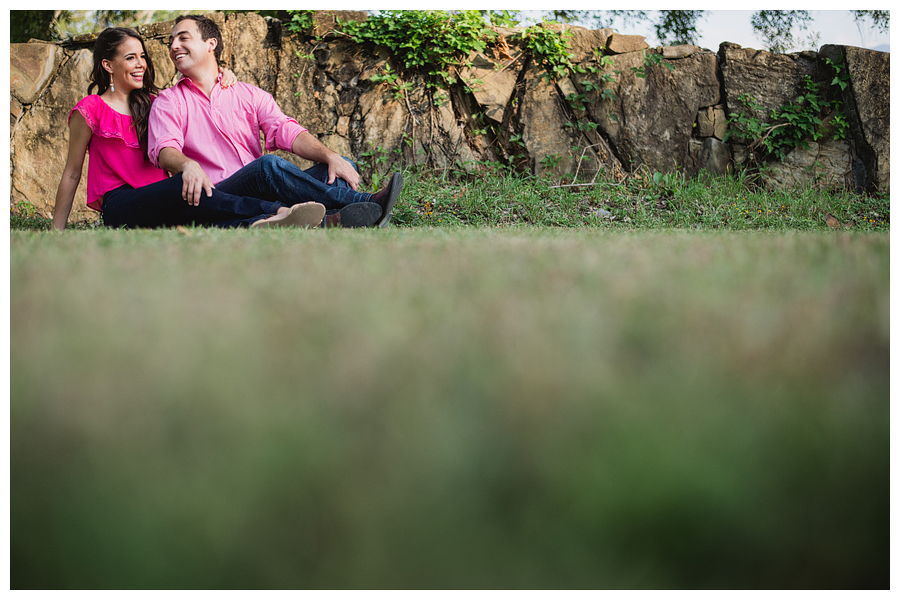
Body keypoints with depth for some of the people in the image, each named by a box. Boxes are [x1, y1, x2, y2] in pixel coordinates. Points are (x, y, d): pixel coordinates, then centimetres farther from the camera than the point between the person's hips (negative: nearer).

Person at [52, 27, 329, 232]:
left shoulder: (152, 103, 21)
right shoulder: (90, 110, 4)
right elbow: (72, 174, 5)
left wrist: (222, 78, 12)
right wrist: (56, 233, 3)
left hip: (157, 208, 6)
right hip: (119, 208, -6)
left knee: (201, 220, -32)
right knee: (182, 187, -37)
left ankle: (255, 225, -64)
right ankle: (276, 211, -48)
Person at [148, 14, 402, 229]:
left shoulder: (249, 94, 20)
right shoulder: (169, 102, 12)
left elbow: (287, 131, 5)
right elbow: (164, 150, -8)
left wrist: (331, 156, -16)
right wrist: (188, 165, -35)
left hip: (266, 195, 4)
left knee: (342, 167, -15)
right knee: (269, 165, -33)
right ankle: (364, 204, -41)